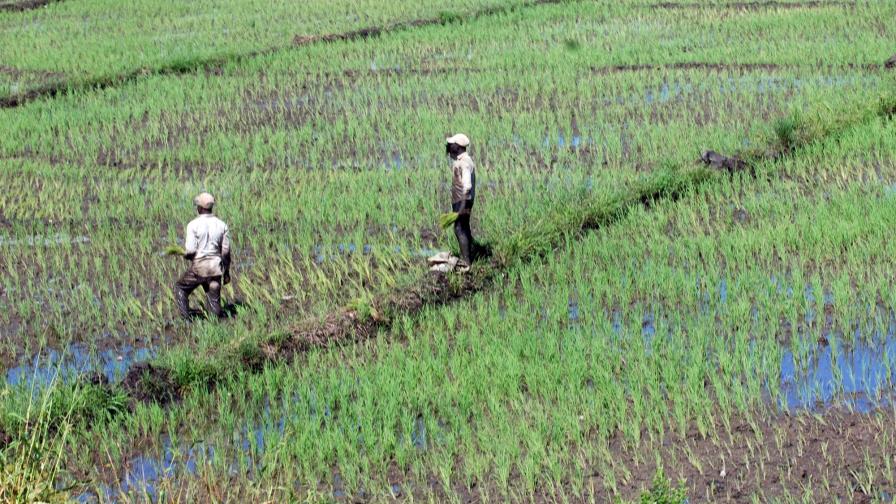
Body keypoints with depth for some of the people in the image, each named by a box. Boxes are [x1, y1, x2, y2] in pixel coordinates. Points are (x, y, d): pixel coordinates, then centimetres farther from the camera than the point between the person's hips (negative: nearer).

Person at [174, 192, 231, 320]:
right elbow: (226, 251, 5)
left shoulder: (193, 225, -9)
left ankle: (185, 318, 7)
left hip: (198, 267, -3)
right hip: (215, 268, 3)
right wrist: (226, 272, 13)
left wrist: (185, 255, 9)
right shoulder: (222, 225, 4)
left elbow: (190, 250, -14)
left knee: (180, 288, 18)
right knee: (214, 299, 12)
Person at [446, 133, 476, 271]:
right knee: (464, 228, 16)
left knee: (460, 229, -11)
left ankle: (466, 262, -9)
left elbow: (467, 186, -28)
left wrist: (463, 206, -31)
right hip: (458, 200, 11)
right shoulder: (458, 160, 8)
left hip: (463, 201, -11)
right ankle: (467, 258, 25)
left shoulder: (465, 163, -22)